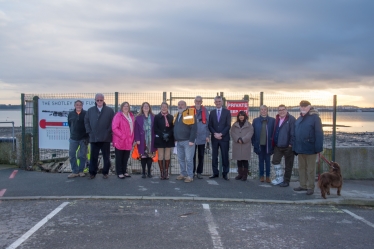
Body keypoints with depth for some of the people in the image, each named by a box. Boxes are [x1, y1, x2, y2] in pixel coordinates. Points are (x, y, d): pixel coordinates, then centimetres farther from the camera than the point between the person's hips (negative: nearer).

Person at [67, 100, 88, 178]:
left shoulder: (86, 114, -2)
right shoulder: (70, 114, 5)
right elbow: (69, 124, 16)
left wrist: (87, 136, -4)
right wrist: (73, 133, 13)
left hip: (83, 138, -2)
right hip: (73, 138, 2)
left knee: (82, 155, 4)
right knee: (72, 155, 0)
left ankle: (81, 171, 15)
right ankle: (75, 171, 8)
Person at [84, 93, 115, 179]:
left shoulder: (110, 110, 2)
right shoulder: (90, 110, 10)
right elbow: (86, 121, 11)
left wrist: (109, 131, -6)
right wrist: (89, 131, 2)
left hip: (105, 138, -1)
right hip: (94, 138, 2)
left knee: (106, 157, 6)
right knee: (93, 157, 5)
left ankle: (105, 172, 17)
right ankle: (92, 172, 14)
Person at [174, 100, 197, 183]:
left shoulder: (190, 114, -10)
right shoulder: (176, 115, 13)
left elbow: (194, 128, -15)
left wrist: (191, 140, -19)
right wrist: (175, 139, 14)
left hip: (188, 141, -7)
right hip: (179, 142, 7)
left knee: (188, 159, -3)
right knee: (181, 159, 13)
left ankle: (190, 176, 5)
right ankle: (183, 174, 24)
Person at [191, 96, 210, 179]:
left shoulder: (205, 111, 5)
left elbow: (207, 123, 6)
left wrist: (207, 135, 0)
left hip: (202, 137, 1)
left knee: (201, 156, 7)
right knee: (192, 156, 3)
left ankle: (199, 172, 15)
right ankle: (192, 172, 13)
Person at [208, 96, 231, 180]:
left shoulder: (227, 112, 2)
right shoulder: (212, 112, 10)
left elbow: (228, 125, -5)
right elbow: (210, 125, 5)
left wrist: (221, 134, -14)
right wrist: (215, 134, -11)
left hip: (224, 138, -2)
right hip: (214, 138, 3)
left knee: (225, 156, 1)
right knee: (214, 156, 5)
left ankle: (225, 173, 9)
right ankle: (215, 173, 13)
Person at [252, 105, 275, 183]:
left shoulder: (272, 120, -1)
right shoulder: (255, 120, 4)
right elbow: (253, 132, 4)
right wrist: (253, 143, -1)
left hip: (268, 144, -1)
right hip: (259, 144, 1)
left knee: (267, 160, 7)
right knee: (261, 160, 10)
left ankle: (268, 176, 15)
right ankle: (261, 176, 18)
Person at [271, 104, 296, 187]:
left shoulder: (291, 119, -11)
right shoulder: (277, 119, 11)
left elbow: (293, 133, -16)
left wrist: (291, 144, -19)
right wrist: (274, 142, 9)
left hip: (288, 146, -6)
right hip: (278, 145, 7)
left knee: (288, 164, 6)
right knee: (275, 161, 6)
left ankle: (286, 181, 16)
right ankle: (279, 178, 20)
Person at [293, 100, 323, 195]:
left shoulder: (315, 117, -9)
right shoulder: (299, 119, 14)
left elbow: (319, 133, -14)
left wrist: (318, 148, -19)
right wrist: (295, 147, 11)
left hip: (310, 149, -7)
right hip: (300, 148, 7)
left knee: (310, 169, 3)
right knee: (301, 168, 15)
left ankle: (310, 187, 12)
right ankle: (303, 185, 26)